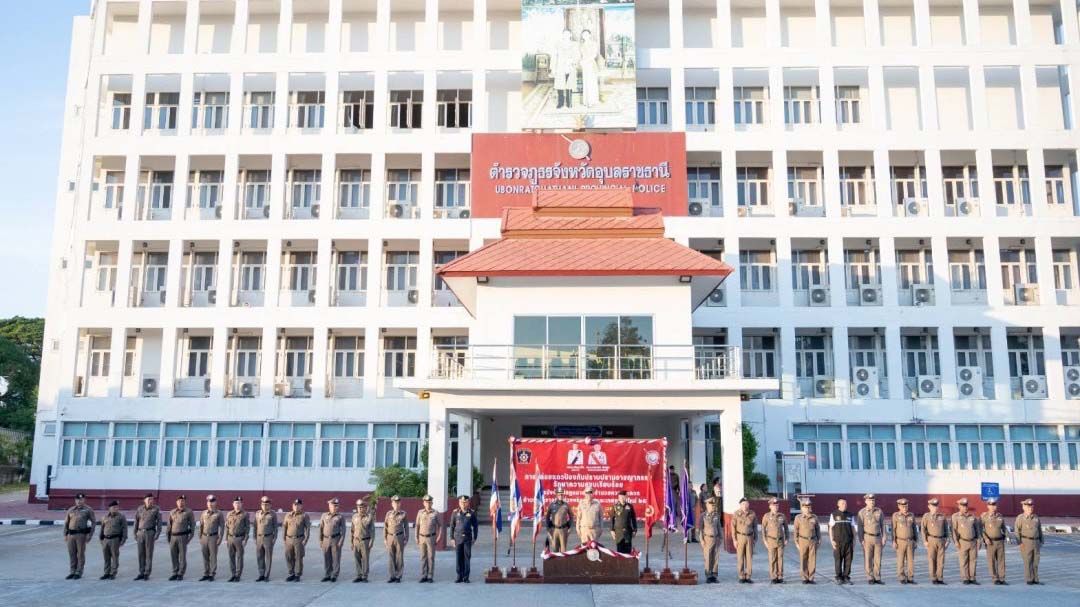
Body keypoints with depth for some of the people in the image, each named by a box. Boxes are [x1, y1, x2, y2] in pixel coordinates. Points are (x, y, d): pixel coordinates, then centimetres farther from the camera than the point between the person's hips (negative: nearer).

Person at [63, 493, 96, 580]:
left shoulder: (88, 510, 0)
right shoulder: (71, 510, 12)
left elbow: (93, 522, -1)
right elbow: (66, 523, 15)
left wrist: (90, 535, -8)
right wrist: (65, 535, 8)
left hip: (81, 534, -4)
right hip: (71, 534, 4)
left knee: (80, 554, -1)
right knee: (72, 554, 6)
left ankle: (79, 573, 5)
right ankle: (72, 572, 14)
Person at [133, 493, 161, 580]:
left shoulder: (156, 509, -4)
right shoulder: (139, 509, 5)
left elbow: (159, 522, -5)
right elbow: (136, 522, 11)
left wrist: (157, 534, -13)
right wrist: (135, 534, 7)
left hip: (150, 533, -4)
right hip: (140, 533, 4)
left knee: (149, 554, -3)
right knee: (141, 554, 6)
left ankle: (147, 574, 3)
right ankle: (141, 573, 14)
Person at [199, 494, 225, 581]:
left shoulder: (219, 514, -4)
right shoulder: (204, 513, 9)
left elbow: (222, 527, -6)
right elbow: (201, 526, 13)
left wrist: (220, 539, -12)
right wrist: (200, 537, 7)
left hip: (213, 537, -4)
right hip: (204, 537, 4)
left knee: (213, 557, -2)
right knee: (205, 557, 7)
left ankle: (212, 575, 3)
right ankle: (206, 575, 13)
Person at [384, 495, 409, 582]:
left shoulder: (403, 514, 0)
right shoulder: (388, 514, 4)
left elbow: (406, 527, 2)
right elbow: (385, 527, 6)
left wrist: (406, 539, -4)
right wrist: (385, 539, 0)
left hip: (400, 538, -2)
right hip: (390, 538, 2)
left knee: (399, 557, -1)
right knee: (391, 557, 1)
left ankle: (398, 577, 6)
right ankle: (392, 576, 9)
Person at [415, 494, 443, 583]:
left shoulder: (436, 513, -4)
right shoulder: (420, 512, 3)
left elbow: (440, 526, 0)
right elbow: (417, 526, 8)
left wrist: (439, 537, -10)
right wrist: (416, 538, 2)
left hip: (431, 538, -3)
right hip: (422, 538, 3)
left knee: (431, 557, -2)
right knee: (423, 557, 5)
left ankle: (430, 577, 4)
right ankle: (423, 576, 11)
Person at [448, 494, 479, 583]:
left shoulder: (472, 513, 0)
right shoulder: (455, 512, 1)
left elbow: (475, 526, 6)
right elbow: (452, 526, 4)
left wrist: (475, 538, 0)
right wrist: (452, 538, -2)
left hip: (468, 538, -1)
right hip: (458, 538, 1)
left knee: (467, 558, -1)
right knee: (459, 558, 2)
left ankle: (466, 578, 5)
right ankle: (459, 577, 10)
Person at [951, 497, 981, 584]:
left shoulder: (972, 516, 9)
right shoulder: (956, 516, -2)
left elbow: (977, 528, 13)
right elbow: (954, 529, -5)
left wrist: (979, 539, 5)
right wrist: (956, 542, -12)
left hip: (973, 542, 3)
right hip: (962, 542, -3)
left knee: (973, 560, 5)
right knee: (963, 561, -1)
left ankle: (972, 578, 13)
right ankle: (965, 579, 5)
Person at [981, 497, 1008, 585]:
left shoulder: (1000, 516, 7)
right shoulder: (984, 516, -4)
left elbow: (1003, 528, 21)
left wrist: (1003, 537, 10)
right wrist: (985, 538, -13)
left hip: (1000, 541, 3)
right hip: (990, 542, -3)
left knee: (1001, 560, 3)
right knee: (991, 562, -1)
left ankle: (1002, 579, 8)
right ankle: (995, 579, 6)